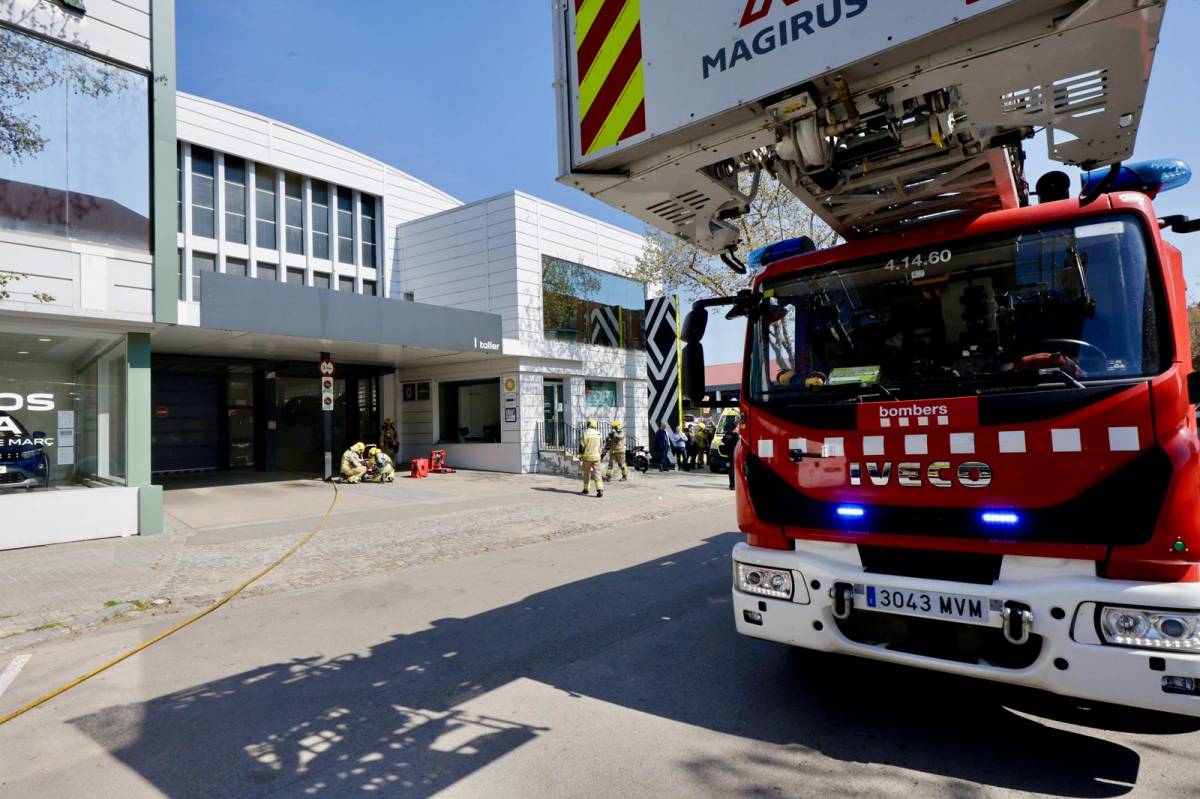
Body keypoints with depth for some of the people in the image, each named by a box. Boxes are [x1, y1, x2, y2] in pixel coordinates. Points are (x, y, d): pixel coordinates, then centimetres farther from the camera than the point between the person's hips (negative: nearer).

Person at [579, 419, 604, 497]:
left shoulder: (585, 433, -6)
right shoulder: (598, 434, 2)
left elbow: (581, 446, -8)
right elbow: (601, 445, 11)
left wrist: (580, 455, 1)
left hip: (587, 456, -1)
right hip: (596, 457, 1)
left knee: (586, 473, 14)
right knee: (597, 473, -3)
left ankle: (586, 489, 24)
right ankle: (600, 490, -18)